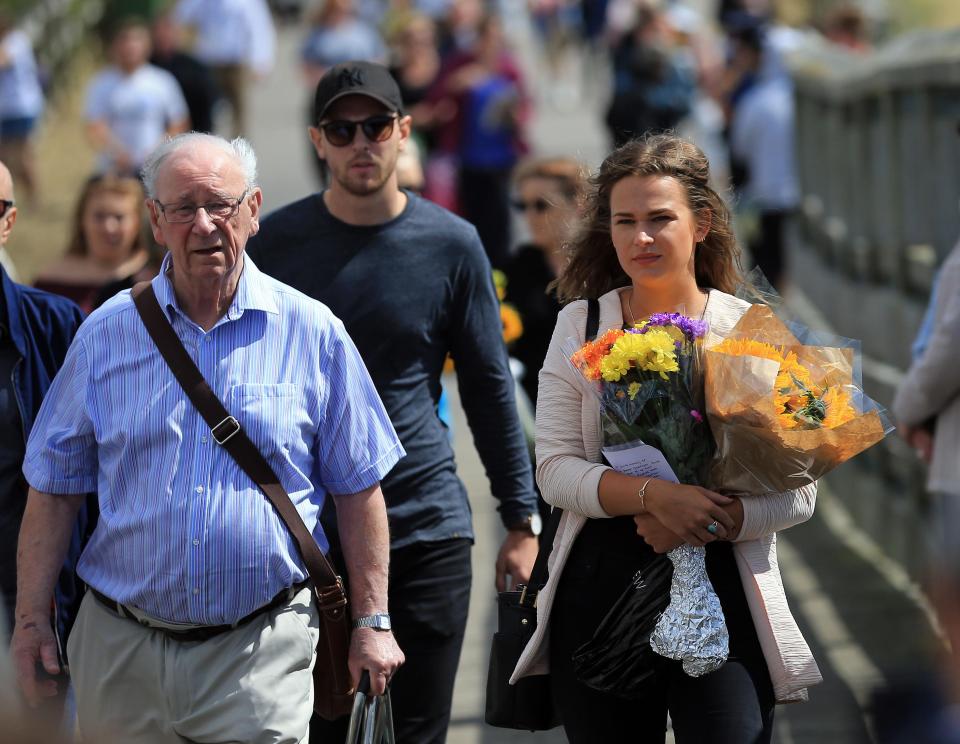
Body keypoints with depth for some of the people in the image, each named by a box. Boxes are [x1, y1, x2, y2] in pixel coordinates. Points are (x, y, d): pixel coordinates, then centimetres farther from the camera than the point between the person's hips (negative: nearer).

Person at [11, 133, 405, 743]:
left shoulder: (312, 333, 1)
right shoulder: (105, 334, 5)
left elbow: (359, 487, 5)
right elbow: (53, 486, 8)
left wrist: (371, 622, 2)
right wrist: (31, 620, 2)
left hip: (261, 651, -2)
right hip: (121, 649, 2)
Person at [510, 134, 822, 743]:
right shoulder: (580, 326, 5)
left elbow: (799, 492, -3)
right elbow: (555, 470, -4)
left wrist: (708, 524, -19)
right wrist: (653, 494, -21)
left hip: (721, 588, -2)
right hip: (600, 591, 2)